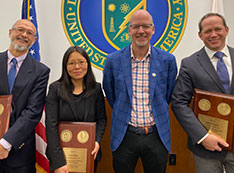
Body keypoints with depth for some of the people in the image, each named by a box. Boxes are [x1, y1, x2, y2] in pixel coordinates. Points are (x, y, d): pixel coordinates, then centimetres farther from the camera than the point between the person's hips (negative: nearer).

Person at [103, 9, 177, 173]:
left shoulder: (168, 60, -3)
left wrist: (154, 118, 10)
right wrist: (125, 116, 9)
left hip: (157, 136, 1)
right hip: (124, 136, 0)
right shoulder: (113, 60, -3)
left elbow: (169, 96, 9)